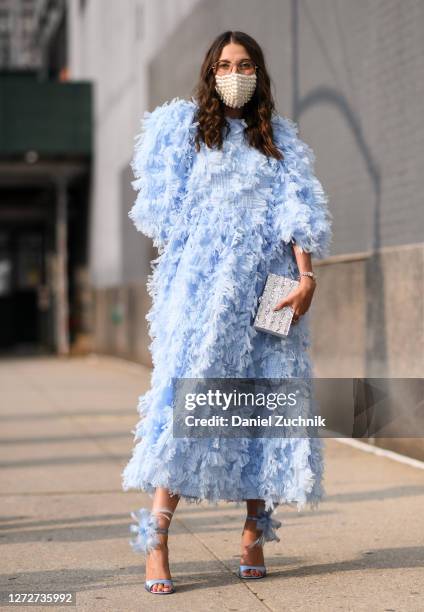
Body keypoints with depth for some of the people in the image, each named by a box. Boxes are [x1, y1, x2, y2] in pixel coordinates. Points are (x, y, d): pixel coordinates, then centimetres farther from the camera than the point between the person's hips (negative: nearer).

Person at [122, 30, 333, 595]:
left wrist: (305, 276, -10)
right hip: (201, 288, -2)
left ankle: (255, 532, 3)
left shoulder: (280, 139, 16)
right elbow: (165, 212, 8)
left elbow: (298, 213, 4)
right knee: (186, 398, -13)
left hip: (267, 288, 3)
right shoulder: (182, 129, 13)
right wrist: (182, 272, -3)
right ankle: (155, 542, -16)